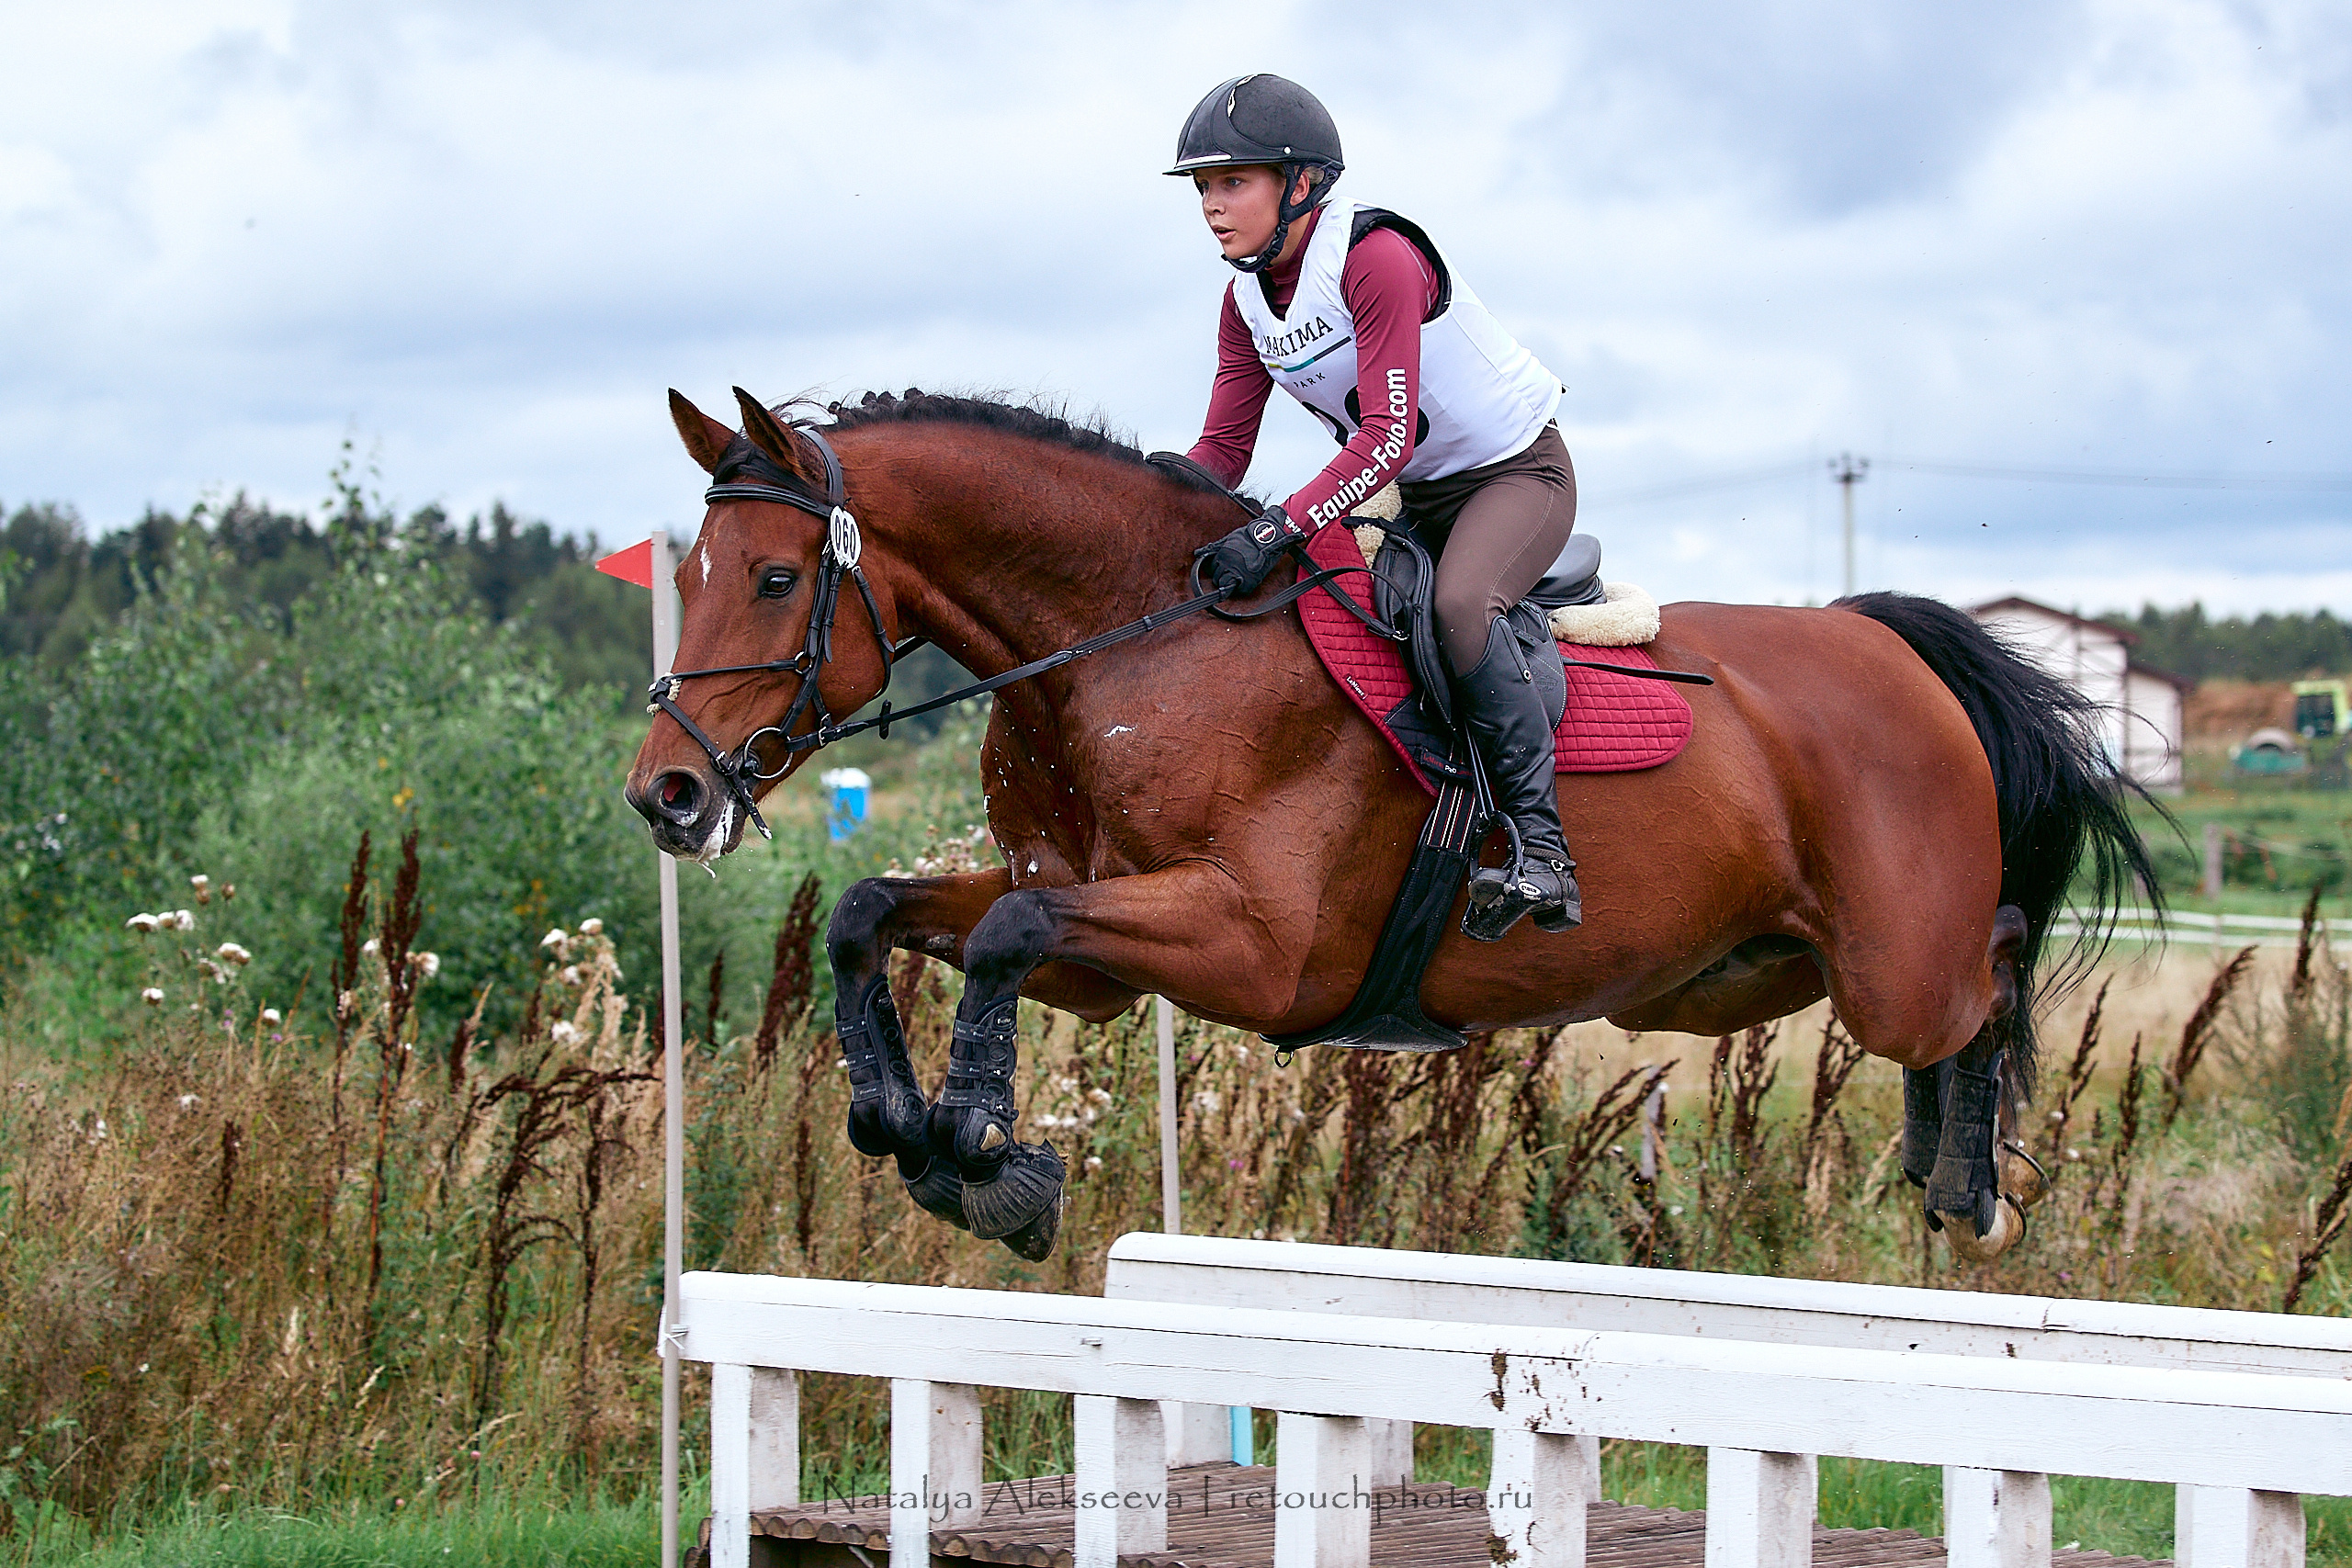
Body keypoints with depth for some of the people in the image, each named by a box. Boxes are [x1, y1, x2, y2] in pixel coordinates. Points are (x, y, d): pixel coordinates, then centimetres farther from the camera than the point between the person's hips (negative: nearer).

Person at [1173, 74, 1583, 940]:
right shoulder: (1248, 298, -1)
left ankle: (1542, 848, -33)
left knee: (1459, 606, -35)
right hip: (1410, 495, 9)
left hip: (1517, 471, -9)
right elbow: (1222, 452, -1)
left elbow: (1386, 439, -32)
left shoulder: (1376, 256, -26)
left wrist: (1278, 528, -42)